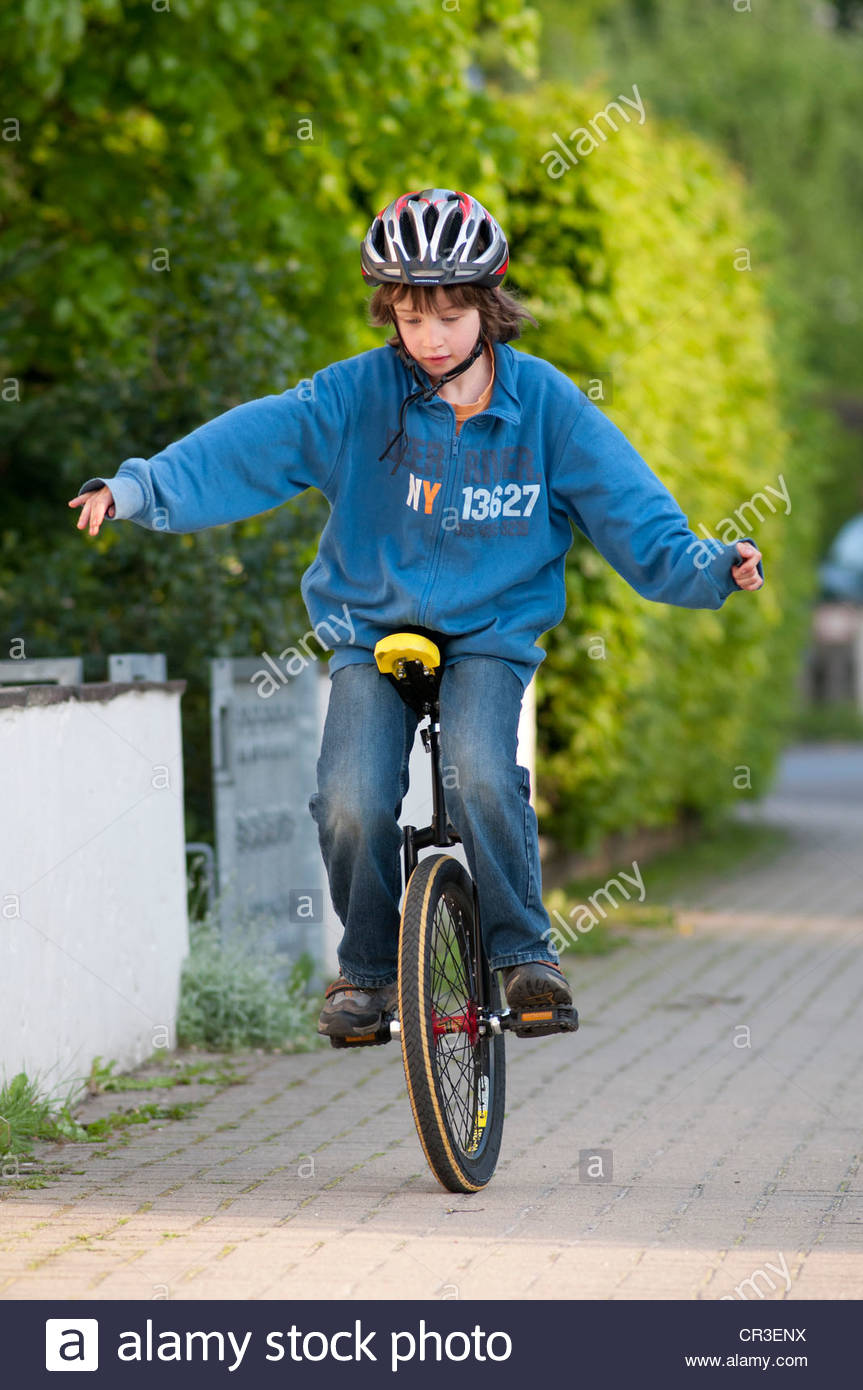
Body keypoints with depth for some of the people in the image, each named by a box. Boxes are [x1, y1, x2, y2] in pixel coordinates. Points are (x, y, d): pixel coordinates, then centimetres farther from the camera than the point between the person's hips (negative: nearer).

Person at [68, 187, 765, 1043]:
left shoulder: (545, 404, -5)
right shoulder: (358, 395, -7)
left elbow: (632, 516, -4)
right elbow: (251, 442, -14)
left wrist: (711, 567, -19)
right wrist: (137, 489, -26)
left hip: (490, 636, -1)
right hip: (373, 634, 1)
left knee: (481, 778, -28)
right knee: (353, 805, -19)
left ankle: (523, 952, -9)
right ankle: (366, 967, 7)